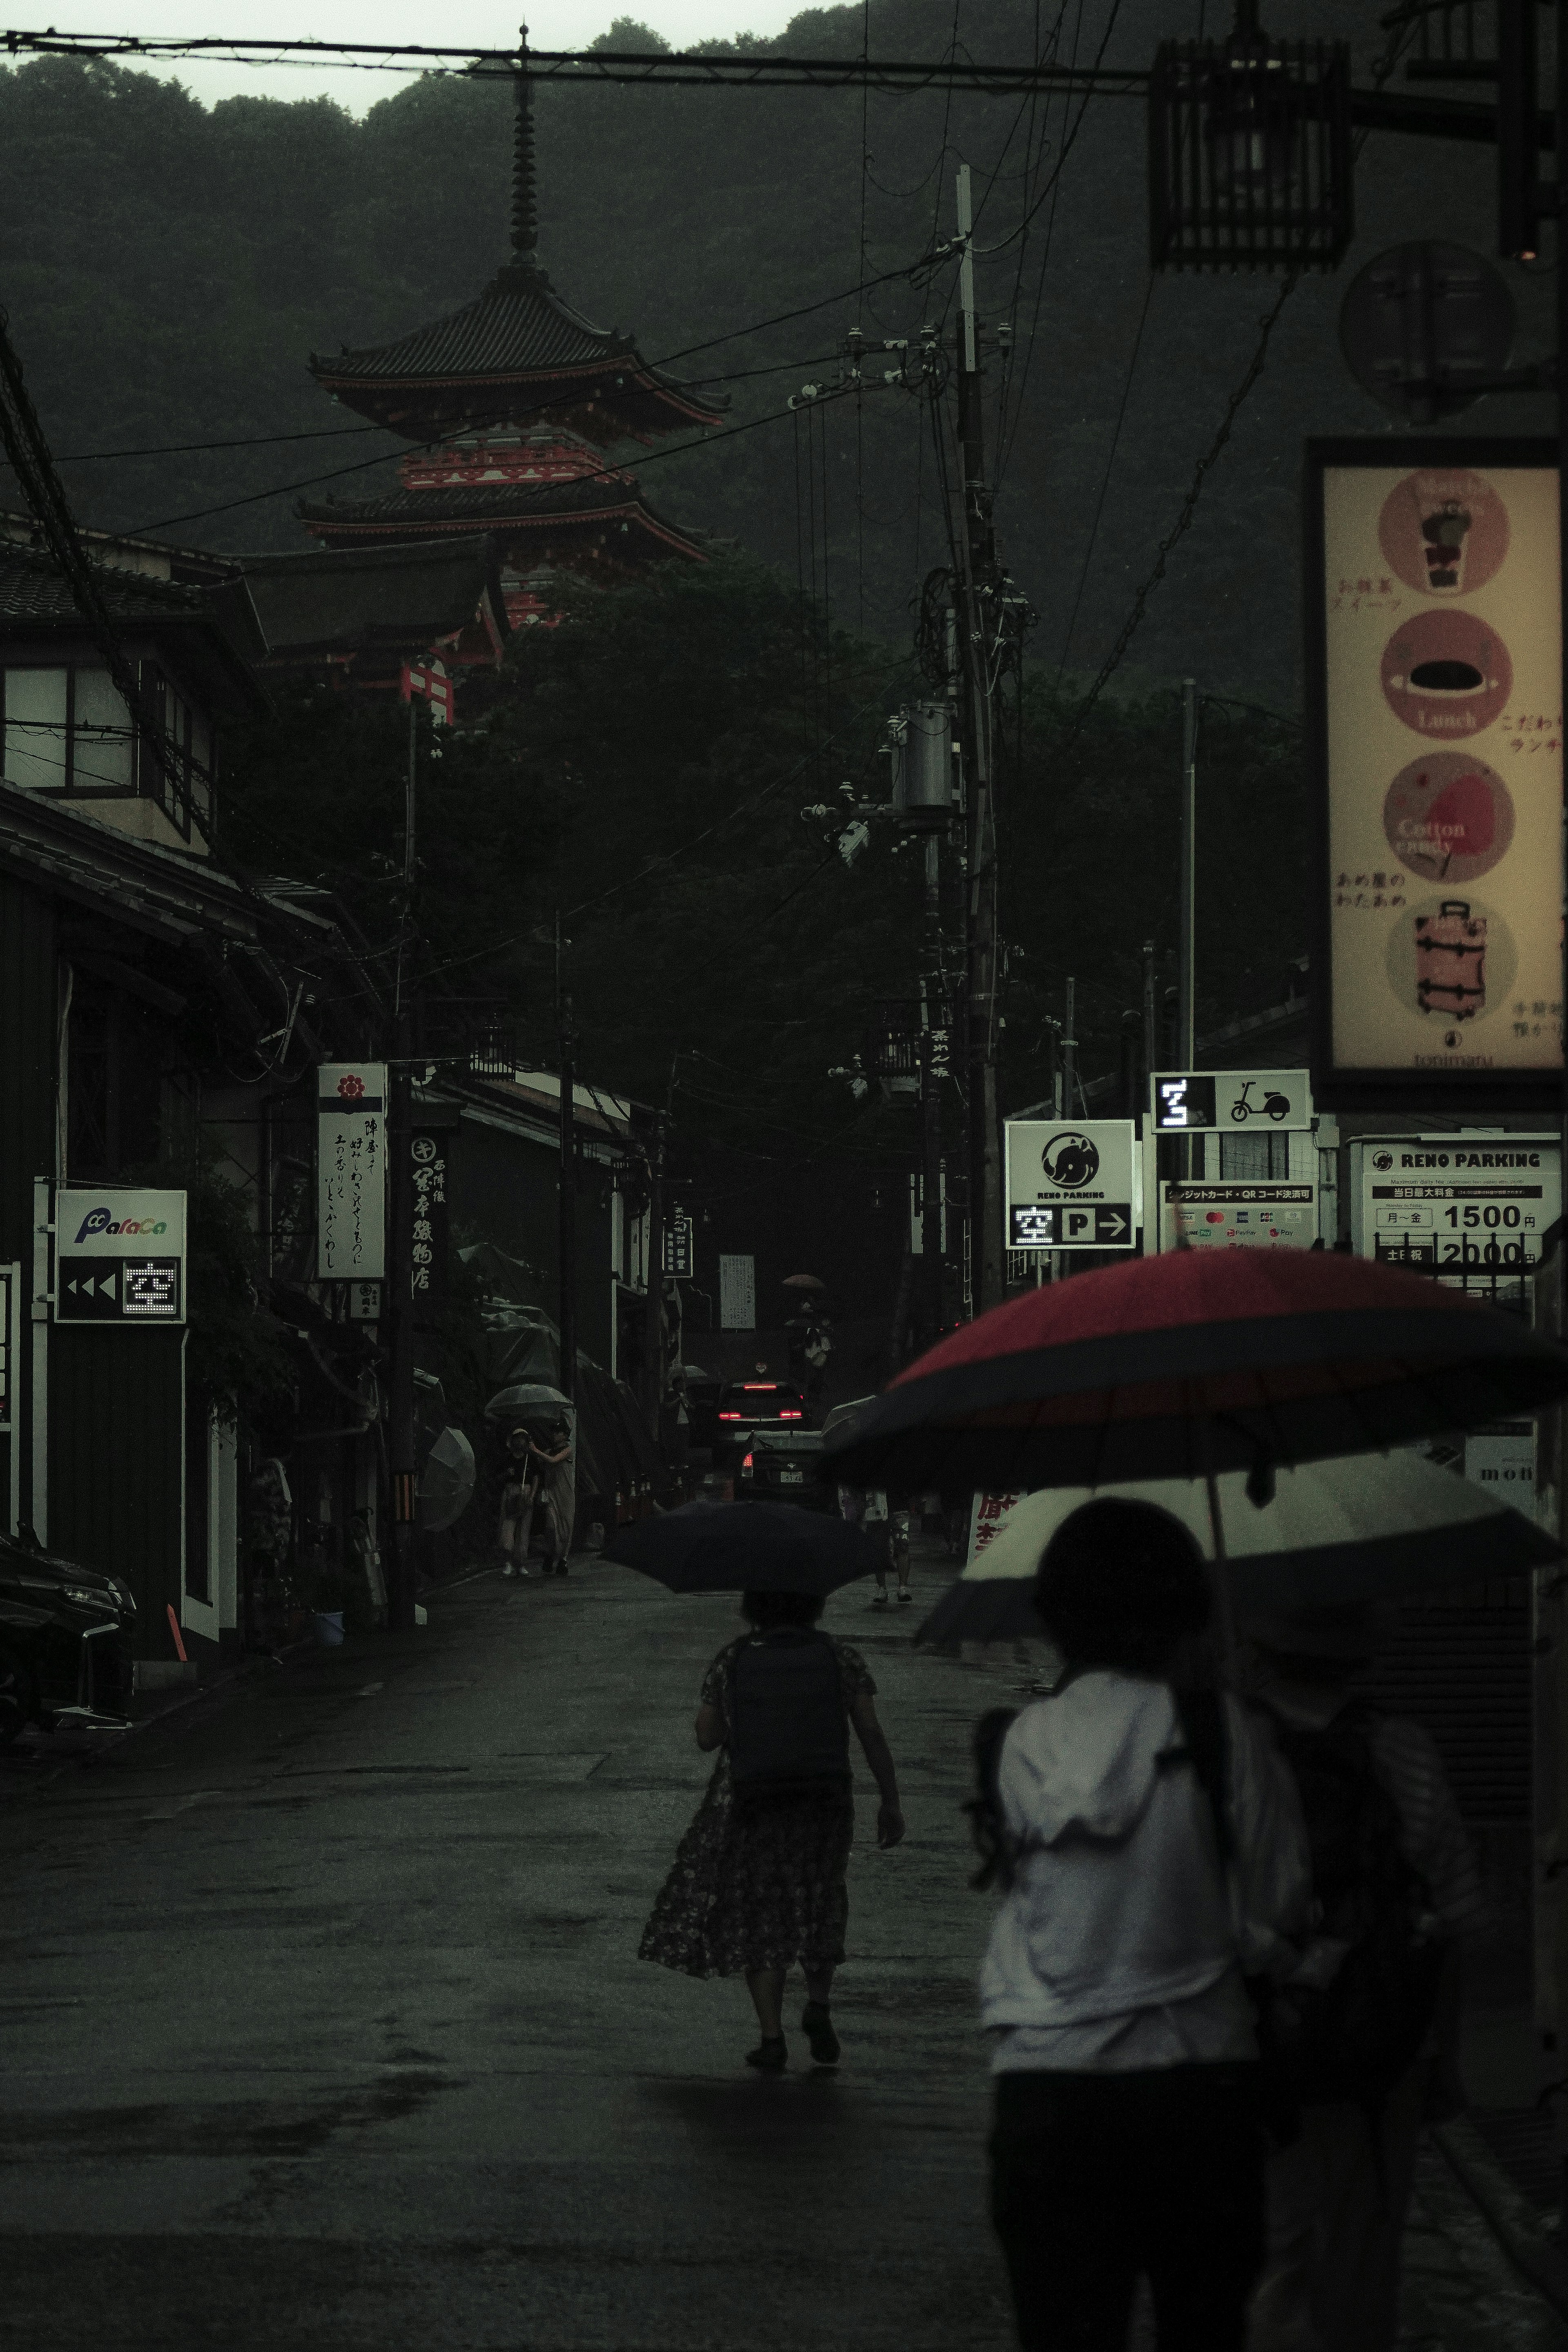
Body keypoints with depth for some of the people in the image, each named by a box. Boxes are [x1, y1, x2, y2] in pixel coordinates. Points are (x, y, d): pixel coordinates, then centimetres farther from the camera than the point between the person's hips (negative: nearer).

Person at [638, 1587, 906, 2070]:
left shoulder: (731, 1661, -1)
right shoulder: (840, 1658, 0)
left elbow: (707, 1737, 2)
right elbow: (871, 1731, -4)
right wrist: (890, 1803, 0)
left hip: (751, 1807, -1)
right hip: (825, 1803, 1)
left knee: (759, 1920, 9)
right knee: (818, 1908, 22)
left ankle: (772, 2038, 1)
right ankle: (818, 2004, 4)